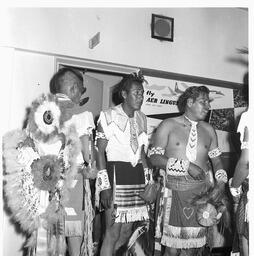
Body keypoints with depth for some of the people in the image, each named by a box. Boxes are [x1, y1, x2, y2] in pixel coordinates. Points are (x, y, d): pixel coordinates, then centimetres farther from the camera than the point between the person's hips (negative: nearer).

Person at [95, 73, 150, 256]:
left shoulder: (142, 118, 13)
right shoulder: (109, 116, -5)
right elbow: (100, 151, -7)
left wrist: (148, 181, 15)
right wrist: (104, 186, -14)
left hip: (137, 175, 6)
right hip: (116, 174, -6)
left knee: (127, 230, 9)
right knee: (113, 233, -6)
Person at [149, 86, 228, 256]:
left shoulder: (208, 130, 13)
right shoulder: (168, 125, 0)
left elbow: (217, 160, 18)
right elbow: (154, 157, -8)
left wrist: (221, 182, 0)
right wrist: (186, 166, -16)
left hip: (202, 191, 4)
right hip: (175, 191, -3)